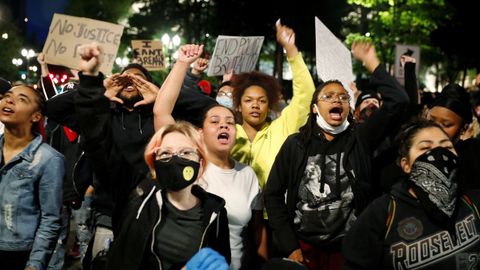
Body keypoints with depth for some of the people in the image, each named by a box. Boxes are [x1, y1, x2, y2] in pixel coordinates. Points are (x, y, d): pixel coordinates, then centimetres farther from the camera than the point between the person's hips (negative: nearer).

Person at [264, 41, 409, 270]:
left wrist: (371, 62, -11)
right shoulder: (296, 144, 0)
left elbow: (397, 101, -11)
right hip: (303, 247, 0)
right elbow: (273, 194, 1)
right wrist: (289, 246, -5)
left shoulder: (360, 138, 0)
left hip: (349, 248, 0)